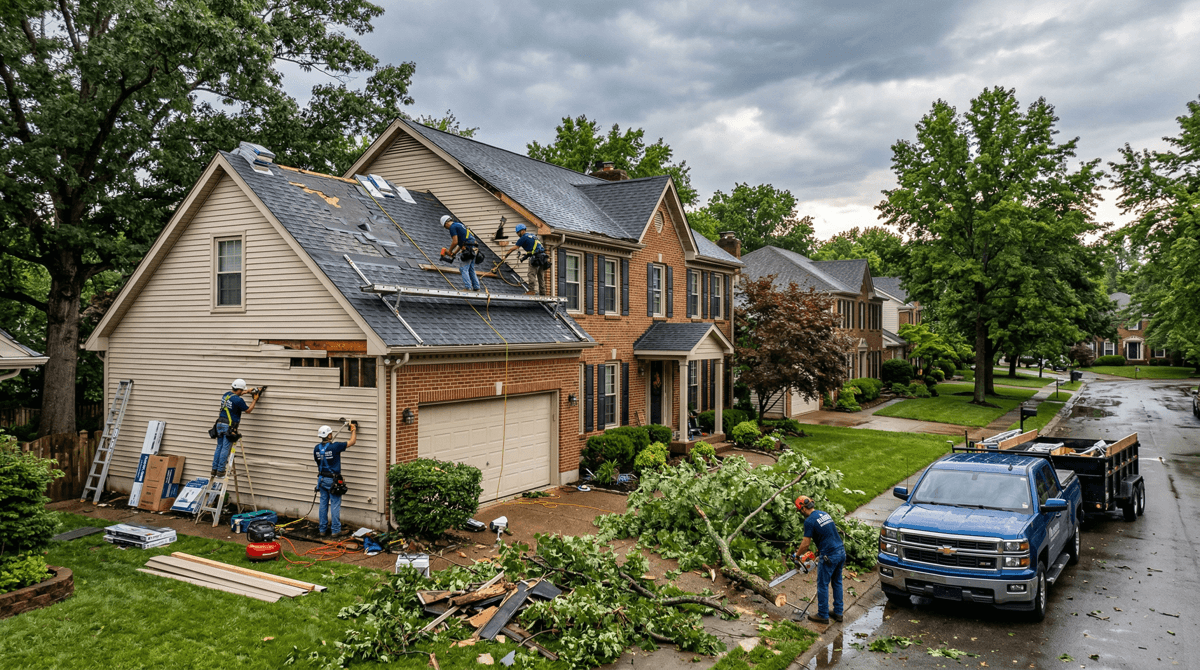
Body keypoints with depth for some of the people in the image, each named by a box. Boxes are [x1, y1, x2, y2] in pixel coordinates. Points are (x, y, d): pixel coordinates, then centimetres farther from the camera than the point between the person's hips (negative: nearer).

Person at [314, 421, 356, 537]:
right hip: (333, 480, -6)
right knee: (335, 505, 1)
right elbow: (352, 442, -11)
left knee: (323, 504, 13)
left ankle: (323, 530, 19)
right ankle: (335, 530, 4)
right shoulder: (335, 447, -18)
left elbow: (317, 461, 14)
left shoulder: (316, 448, 0)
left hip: (322, 479, 6)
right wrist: (354, 429, 5)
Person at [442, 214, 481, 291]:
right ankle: (476, 288, 12)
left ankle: (467, 288, -11)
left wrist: (450, 251, 5)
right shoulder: (458, 225, 25)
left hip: (468, 248, -9)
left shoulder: (452, 227, -4)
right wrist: (454, 253, 25)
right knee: (471, 269, 12)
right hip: (473, 249, 9)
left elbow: (455, 242, -12)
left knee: (464, 269, -6)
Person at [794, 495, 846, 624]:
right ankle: (838, 612, 27)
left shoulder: (809, 521, -12)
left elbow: (805, 544, -10)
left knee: (823, 586, 6)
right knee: (837, 583, 19)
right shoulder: (825, 514, 12)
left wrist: (797, 555, 6)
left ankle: (823, 615, 15)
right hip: (841, 552, 8)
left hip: (829, 556, -8)